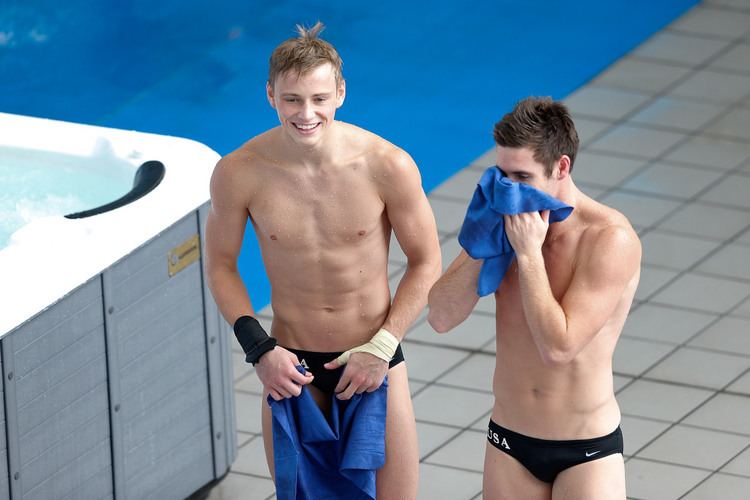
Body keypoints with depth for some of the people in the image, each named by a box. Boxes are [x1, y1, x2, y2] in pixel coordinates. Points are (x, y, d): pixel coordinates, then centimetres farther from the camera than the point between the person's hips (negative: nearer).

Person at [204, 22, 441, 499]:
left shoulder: (388, 167, -17)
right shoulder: (239, 173, -14)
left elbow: (426, 264, -4)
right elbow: (221, 264, 2)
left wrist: (381, 348, -10)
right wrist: (259, 348, -7)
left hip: (374, 356, -1)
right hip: (290, 365, 1)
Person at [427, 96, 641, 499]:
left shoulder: (610, 239, -19)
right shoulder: (504, 221, -2)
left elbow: (558, 348, -25)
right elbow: (441, 318, -6)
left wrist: (528, 252, -23)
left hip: (586, 451, -5)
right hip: (509, 441, 5)